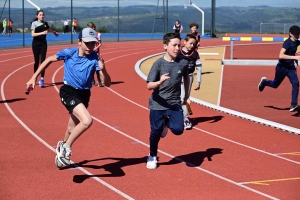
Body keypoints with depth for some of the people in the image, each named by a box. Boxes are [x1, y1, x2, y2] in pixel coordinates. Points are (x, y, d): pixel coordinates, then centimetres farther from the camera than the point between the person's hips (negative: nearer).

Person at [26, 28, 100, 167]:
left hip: (84, 95, 4)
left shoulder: (95, 58, -11)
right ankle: (66, 147, -8)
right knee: (87, 121, -28)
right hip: (69, 92, -3)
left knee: (72, 129, 20)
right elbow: (49, 60, 7)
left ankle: (62, 151, 49)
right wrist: (34, 77, 8)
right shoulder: (68, 53, -10)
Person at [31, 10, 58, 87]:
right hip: (36, 44, -3)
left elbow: (49, 29, 29)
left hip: (43, 44, 3)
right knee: (37, 61, 4)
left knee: (42, 61, -7)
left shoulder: (45, 23, 6)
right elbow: (33, 34, -19)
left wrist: (54, 32, 47)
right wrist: (42, 33, -31)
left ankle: (42, 79, -9)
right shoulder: (34, 23, -7)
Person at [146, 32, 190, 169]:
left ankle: (166, 123, 22)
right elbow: (149, 86, -18)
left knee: (178, 130, -15)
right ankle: (152, 157, 30)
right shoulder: (158, 64, -13)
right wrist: (159, 82, -38)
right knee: (156, 131, 3)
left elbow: (186, 78, 17)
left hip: (175, 104, 2)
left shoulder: (183, 63, -5)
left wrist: (186, 95, 22)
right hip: (158, 104, -2)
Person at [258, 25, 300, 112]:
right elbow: (281, 56, -35)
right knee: (275, 84, 14)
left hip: (291, 67, 5)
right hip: (282, 67, -5)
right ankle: (264, 82, 47)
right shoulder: (287, 43, -22)